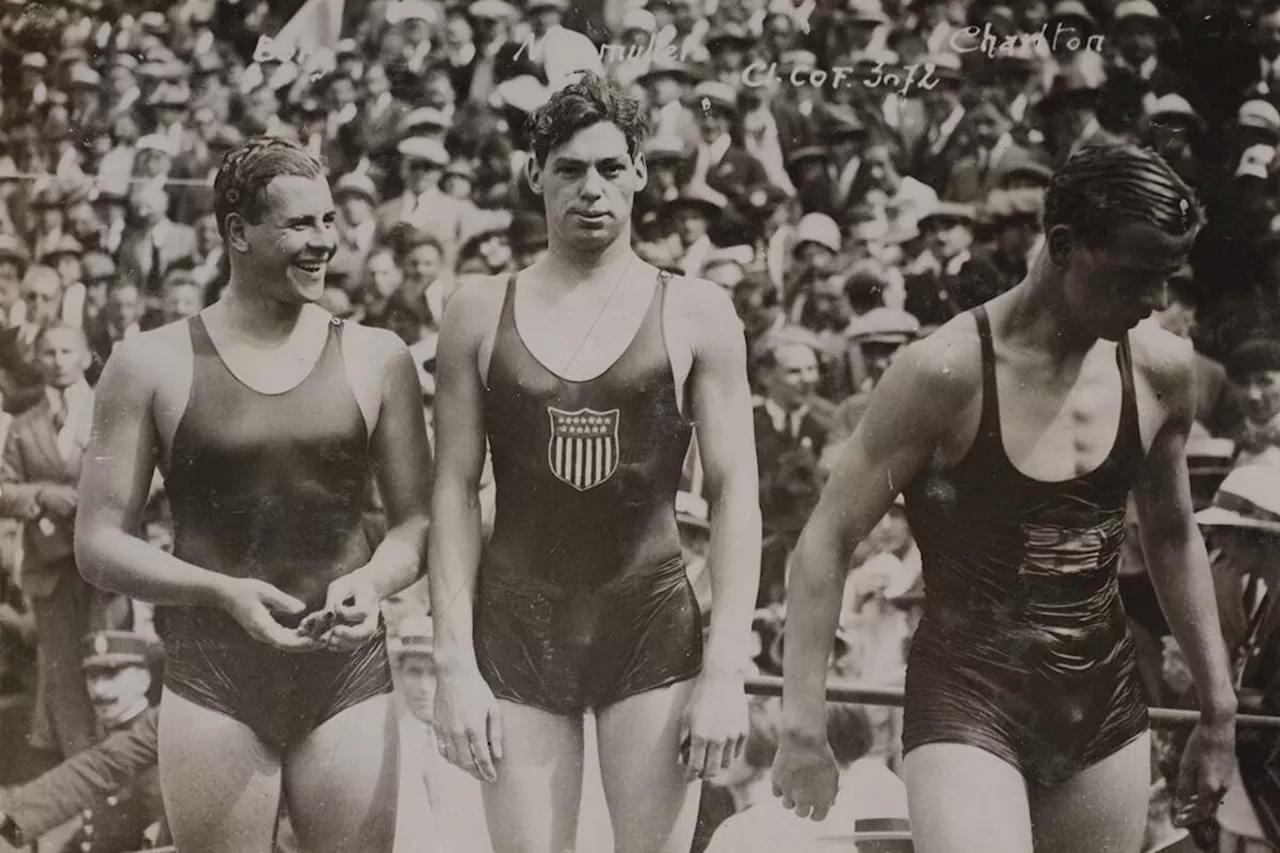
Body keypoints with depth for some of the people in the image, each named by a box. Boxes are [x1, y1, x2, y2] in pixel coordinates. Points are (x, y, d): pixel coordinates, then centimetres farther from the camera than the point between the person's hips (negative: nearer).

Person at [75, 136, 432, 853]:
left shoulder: (376, 358, 6)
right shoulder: (154, 364, 1)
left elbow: (418, 521, 10)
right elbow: (99, 544, 0)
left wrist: (373, 579, -12)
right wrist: (225, 592, -16)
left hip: (349, 671, 1)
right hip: (212, 680, -1)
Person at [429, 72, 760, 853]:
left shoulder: (695, 314, 1)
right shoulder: (481, 313, 5)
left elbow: (735, 495, -1)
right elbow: (454, 492, 3)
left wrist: (726, 670, -8)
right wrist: (455, 662, -4)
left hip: (652, 627, -1)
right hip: (517, 632, 1)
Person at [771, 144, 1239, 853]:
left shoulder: (1162, 371, 1)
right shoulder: (948, 373, -15)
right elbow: (827, 540, -10)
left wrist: (1218, 709, 19)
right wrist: (802, 729, -14)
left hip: (1107, 713, 5)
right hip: (966, 710, -5)